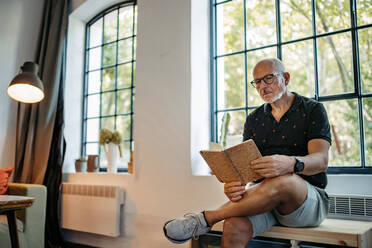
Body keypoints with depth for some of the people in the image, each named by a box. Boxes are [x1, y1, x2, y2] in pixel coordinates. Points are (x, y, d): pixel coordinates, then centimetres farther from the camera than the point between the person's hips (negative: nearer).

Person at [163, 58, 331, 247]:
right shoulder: (253, 119, 14)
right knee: (234, 227, -31)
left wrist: (291, 163, -35)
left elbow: (321, 161, -11)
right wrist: (234, 184, -20)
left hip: (310, 198, -2)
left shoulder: (312, 110, 3)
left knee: (282, 181, -38)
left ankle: (205, 218, -25)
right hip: (264, 194, 3)